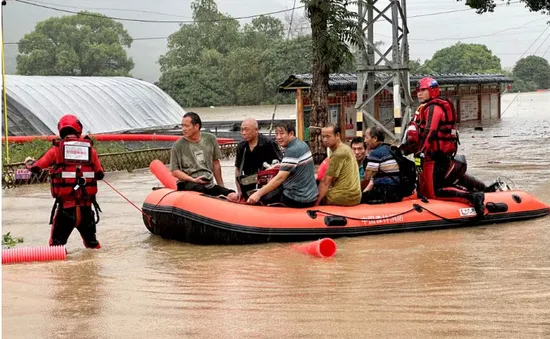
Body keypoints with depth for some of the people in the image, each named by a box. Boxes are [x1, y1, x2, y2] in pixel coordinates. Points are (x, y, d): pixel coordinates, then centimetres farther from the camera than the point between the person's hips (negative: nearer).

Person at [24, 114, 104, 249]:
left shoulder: (57, 149, -1)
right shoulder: (90, 149, 4)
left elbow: (36, 167, 5)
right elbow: (100, 175, 8)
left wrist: (28, 162, 27)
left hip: (65, 205, -2)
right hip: (86, 205, 2)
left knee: (57, 243, 5)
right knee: (91, 242, 18)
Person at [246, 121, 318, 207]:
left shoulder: (292, 150, -19)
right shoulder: (302, 144, 8)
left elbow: (280, 178, -24)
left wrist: (259, 194, -23)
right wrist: (280, 166, 15)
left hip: (299, 199, -9)